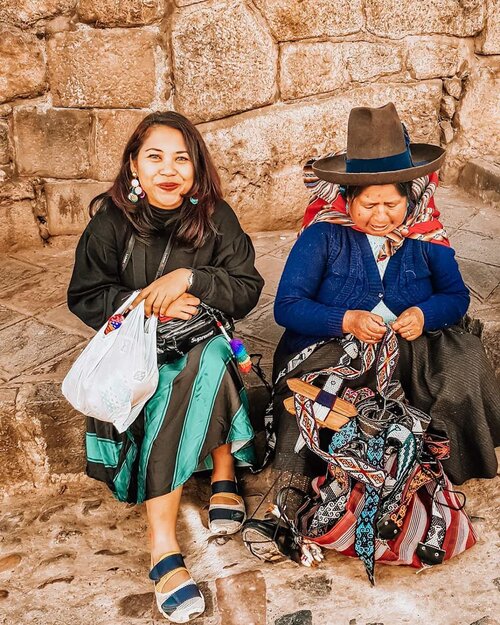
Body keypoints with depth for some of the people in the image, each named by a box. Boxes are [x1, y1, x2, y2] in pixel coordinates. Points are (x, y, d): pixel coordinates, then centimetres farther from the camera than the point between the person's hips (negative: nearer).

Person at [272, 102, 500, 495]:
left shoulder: (425, 237, 4)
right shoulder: (322, 237, -6)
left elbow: (457, 297, 9)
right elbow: (287, 306, -9)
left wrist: (425, 314, -15)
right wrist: (347, 321, -23)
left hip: (410, 355, 4)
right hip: (328, 354, -3)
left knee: (464, 358, -22)